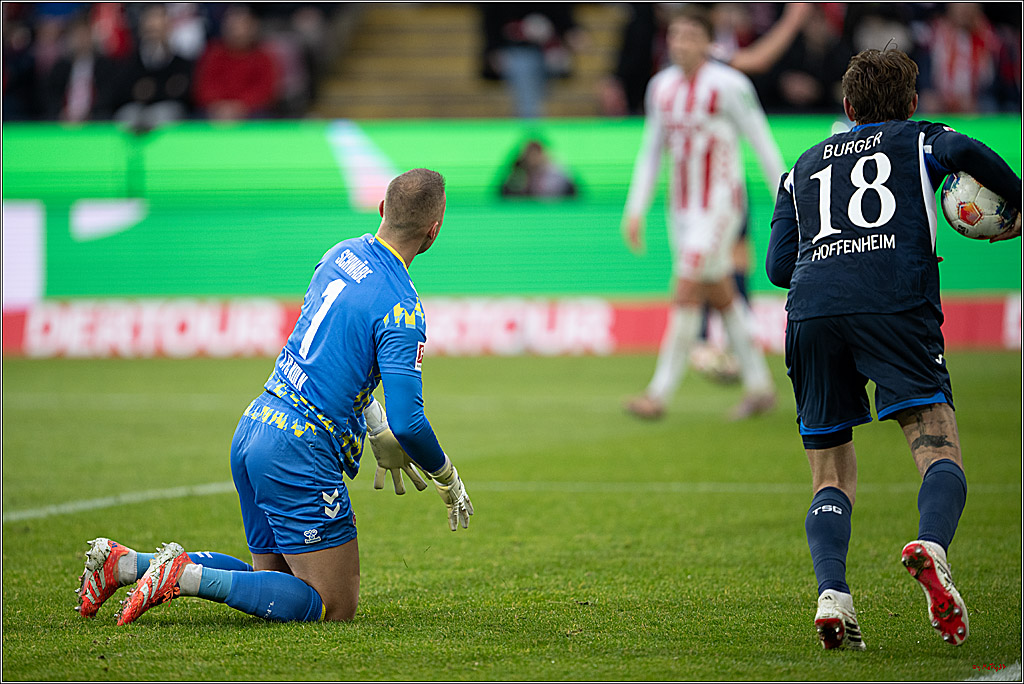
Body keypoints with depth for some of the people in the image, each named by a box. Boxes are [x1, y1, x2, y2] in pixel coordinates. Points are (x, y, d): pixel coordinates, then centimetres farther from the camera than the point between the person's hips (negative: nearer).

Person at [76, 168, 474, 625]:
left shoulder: (342, 254, 10)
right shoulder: (401, 311, -17)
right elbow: (408, 422, -20)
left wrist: (380, 435, 26)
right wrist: (448, 480, -1)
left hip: (251, 431, 9)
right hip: (300, 454, -9)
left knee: (273, 577, 21)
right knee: (336, 604, -3)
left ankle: (125, 562, 11)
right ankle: (188, 576, -15)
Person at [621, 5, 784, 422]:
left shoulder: (728, 86, -11)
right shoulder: (662, 87, 7)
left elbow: (763, 144, -6)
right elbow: (651, 151, 15)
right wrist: (635, 209, 10)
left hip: (720, 203, -7)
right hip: (682, 207, 7)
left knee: (686, 294, -12)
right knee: (721, 297, 12)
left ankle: (659, 394, -11)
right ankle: (759, 387, 22)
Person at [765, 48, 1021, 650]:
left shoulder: (805, 166, 32)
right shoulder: (919, 140, 22)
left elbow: (778, 265, 23)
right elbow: (964, 151, -3)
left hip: (810, 308, 3)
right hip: (895, 303, -3)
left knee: (832, 475, 12)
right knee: (940, 451, -6)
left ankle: (832, 594, -12)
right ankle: (931, 545, -39)